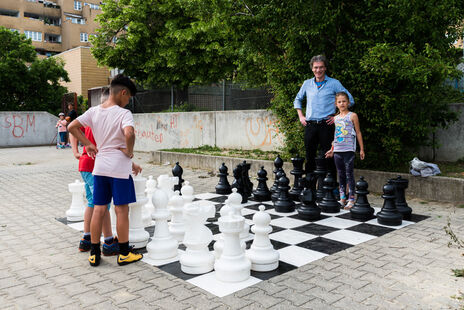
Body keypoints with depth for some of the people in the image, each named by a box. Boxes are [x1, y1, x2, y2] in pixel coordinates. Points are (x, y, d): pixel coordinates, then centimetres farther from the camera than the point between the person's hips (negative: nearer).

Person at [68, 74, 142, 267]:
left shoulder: (93, 111, 6)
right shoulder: (123, 113, -13)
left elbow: (72, 127, 10)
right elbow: (129, 133, -31)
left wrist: (88, 144, 14)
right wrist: (129, 151, -15)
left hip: (99, 166, 6)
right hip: (119, 167, -6)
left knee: (98, 209, 12)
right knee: (121, 210, 4)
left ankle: (94, 253, 20)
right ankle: (124, 254, 15)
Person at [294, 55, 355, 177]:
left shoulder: (334, 83, 1)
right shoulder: (307, 84, 11)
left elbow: (350, 100, 4)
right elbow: (297, 100, 26)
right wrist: (301, 116, 14)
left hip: (326, 125, -3)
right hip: (310, 125, 3)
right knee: (309, 157, 8)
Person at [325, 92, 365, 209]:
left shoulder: (352, 116, 0)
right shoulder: (336, 118, 13)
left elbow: (358, 133, 2)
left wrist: (361, 149, 1)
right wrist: (332, 150, 18)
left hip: (349, 150, -5)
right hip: (337, 151, 5)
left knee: (349, 174, -4)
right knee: (341, 175, 10)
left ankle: (351, 199, 1)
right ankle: (342, 198, 17)